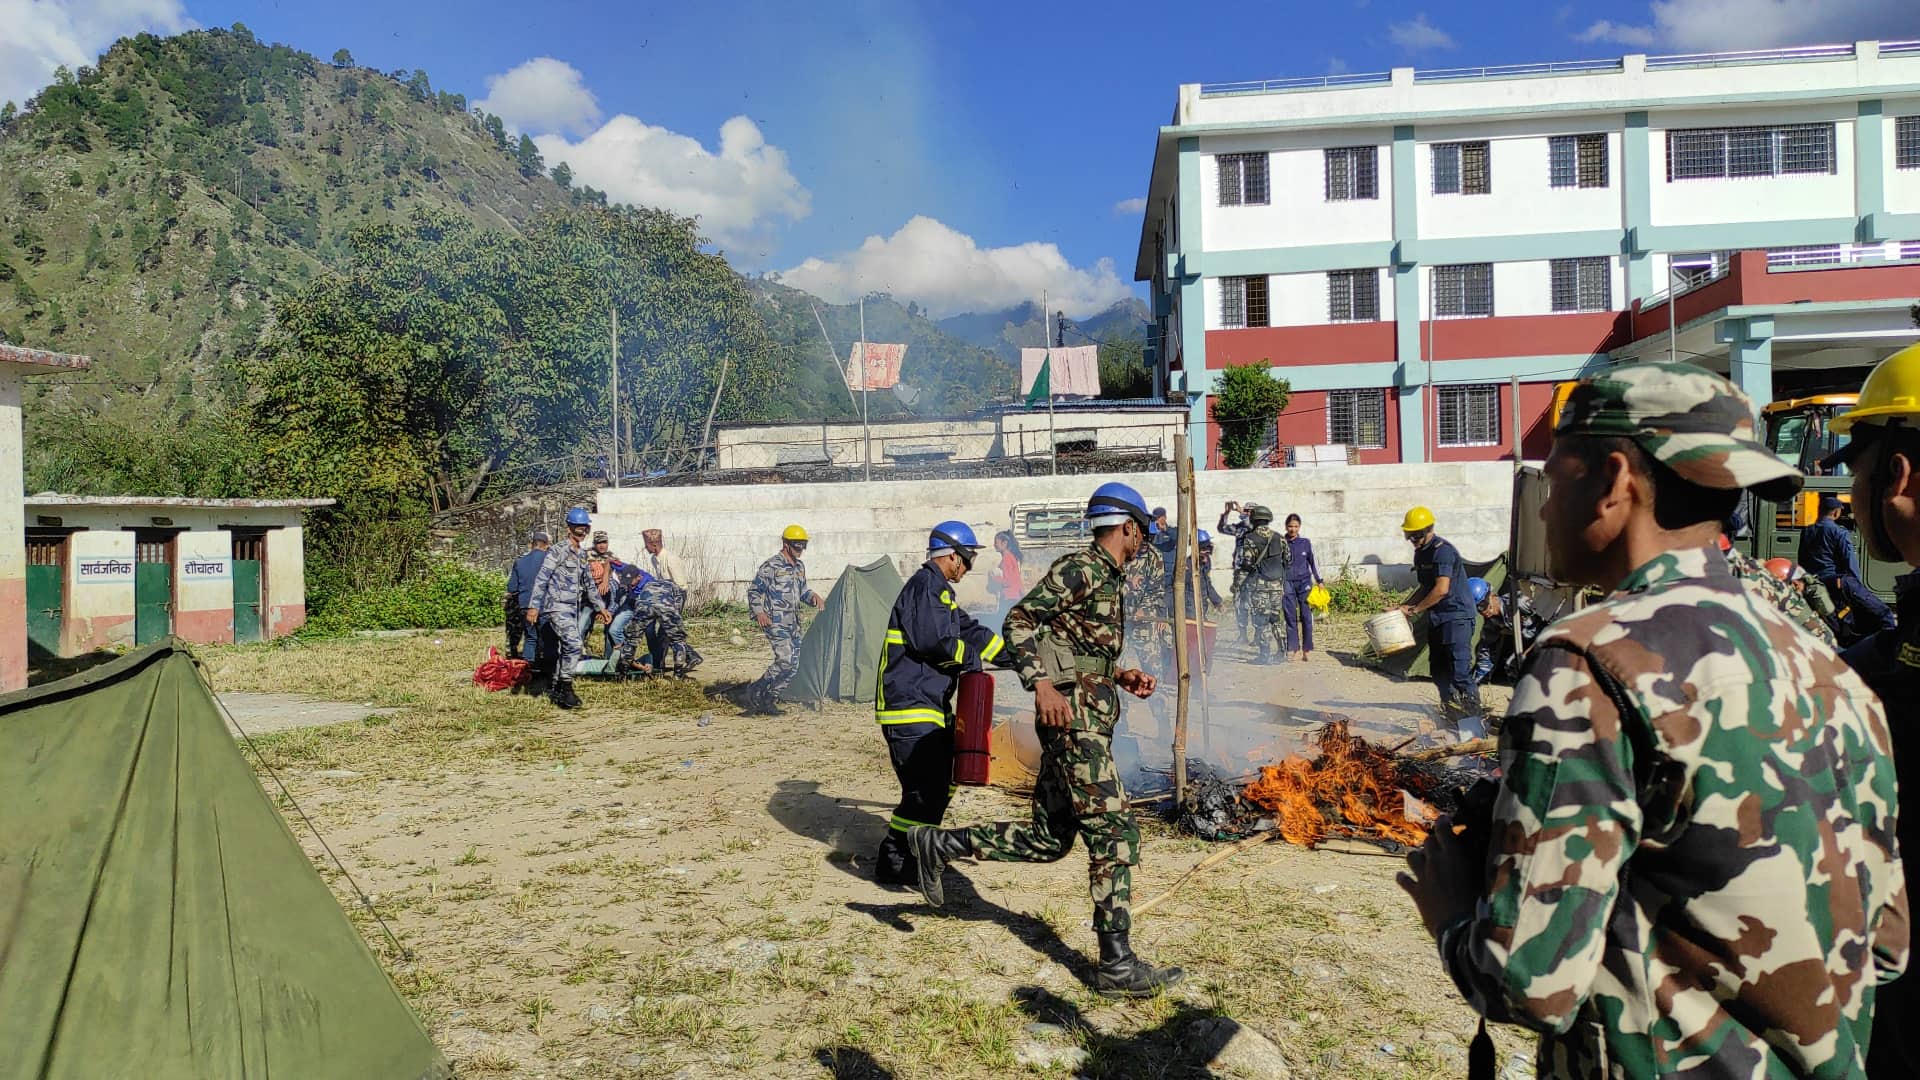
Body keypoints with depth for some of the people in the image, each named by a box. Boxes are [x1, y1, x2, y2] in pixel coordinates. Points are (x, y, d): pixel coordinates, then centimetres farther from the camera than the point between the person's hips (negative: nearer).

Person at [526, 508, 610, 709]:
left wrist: (600, 607, 23)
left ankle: (556, 691, 18)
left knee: (565, 649, 9)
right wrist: (534, 606, -20)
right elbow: (541, 579, -12)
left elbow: (589, 584, 25)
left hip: (573, 609, 8)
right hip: (557, 607, -8)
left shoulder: (582, 554, 16)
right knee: (573, 644, -21)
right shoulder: (557, 551, -7)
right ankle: (566, 687, -14)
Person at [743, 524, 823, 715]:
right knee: (785, 660, -17)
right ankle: (755, 691, -1)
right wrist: (758, 612, -17)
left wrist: (813, 596, 4)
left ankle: (769, 698, 17)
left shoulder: (799, 567, 13)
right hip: (775, 623, -8)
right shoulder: (771, 567, -10)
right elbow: (754, 590, -5)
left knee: (793, 665, 6)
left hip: (793, 624, 8)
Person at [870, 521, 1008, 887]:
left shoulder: (938, 589, 20)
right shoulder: (926, 585, -14)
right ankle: (893, 863, -2)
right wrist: (971, 659, -9)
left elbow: (970, 631, 24)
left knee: (943, 780, 19)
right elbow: (934, 640, -26)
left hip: (931, 704, 11)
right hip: (910, 706, -11)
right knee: (926, 788, -11)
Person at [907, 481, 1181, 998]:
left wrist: (1121, 676, 16)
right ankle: (1118, 965, -1)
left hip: (1086, 720, 10)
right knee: (1114, 835, -7)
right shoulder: (1080, 568, -9)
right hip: (1074, 717, -10)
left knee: (1047, 839, 12)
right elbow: (1018, 622, -18)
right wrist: (1042, 685, -29)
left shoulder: (1105, 578, 21)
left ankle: (937, 845, 21)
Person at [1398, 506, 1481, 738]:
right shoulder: (1420, 554, 13)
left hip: (1457, 616, -10)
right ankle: (1451, 717, 22)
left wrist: (1414, 609, -13)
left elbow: (1441, 589, -22)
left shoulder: (1443, 551, -16)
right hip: (1437, 619, 10)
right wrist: (1404, 606, 13)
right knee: (1439, 671, 12)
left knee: (1460, 672, -14)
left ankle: (1474, 724, -13)